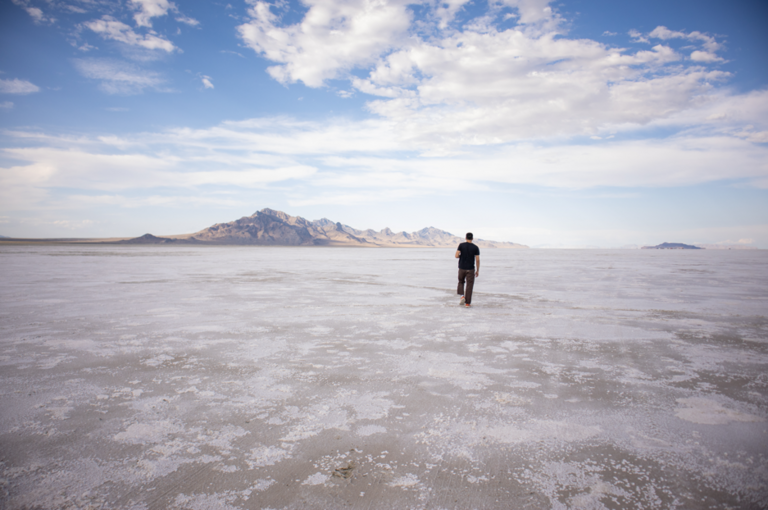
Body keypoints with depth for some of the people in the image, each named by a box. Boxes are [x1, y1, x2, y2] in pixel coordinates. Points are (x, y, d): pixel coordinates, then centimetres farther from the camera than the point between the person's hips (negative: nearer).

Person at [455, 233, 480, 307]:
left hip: (462, 268, 1)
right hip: (470, 269, -1)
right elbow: (477, 260, -6)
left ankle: (462, 296, -2)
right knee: (469, 286, 5)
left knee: (461, 282, 22)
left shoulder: (461, 245, -3)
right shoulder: (475, 247, -4)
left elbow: (456, 256, -11)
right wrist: (477, 271, 4)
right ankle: (467, 303, 5)